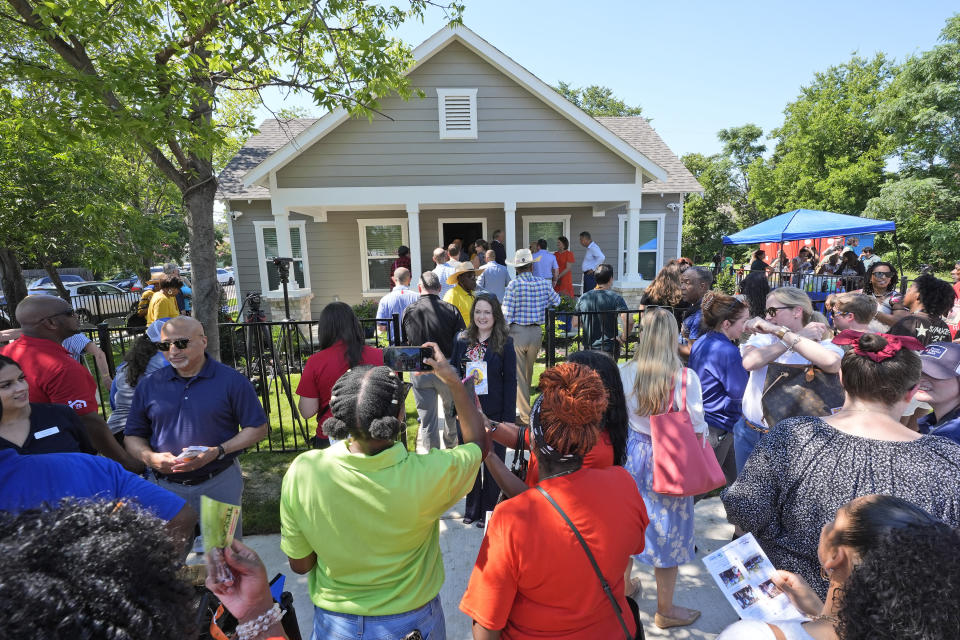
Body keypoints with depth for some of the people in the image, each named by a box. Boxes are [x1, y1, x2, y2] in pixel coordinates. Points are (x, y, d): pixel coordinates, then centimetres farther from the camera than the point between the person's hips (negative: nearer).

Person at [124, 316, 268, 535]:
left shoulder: (231, 381, -8)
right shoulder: (148, 385, 4)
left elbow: (258, 428, -6)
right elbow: (132, 436, 11)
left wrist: (217, 452, -18)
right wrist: (150, 458, -9)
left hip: (219, 484, -2)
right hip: (166, 485, 3)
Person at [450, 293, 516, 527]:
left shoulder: (505, 343, -7)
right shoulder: (462, 340, 2)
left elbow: (510, 381, -7)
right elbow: (454, 371, 10)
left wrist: (509, 417, -10)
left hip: (494, 413, -3)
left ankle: (488, 510, 28)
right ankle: (472, 507, 33)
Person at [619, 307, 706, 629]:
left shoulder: (625, 373, -11)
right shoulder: (686, 377, -17)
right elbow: (697, 429, -10)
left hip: (633, 456, 3)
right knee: (667, 533, 14)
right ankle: (665, 611, 34)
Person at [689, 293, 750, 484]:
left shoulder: (701, 343, 6)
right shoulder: (727, 352, -24)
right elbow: (741, 392, -16)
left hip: (700, 421, 10)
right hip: (717, 427, -10)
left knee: (732, 478, 20)